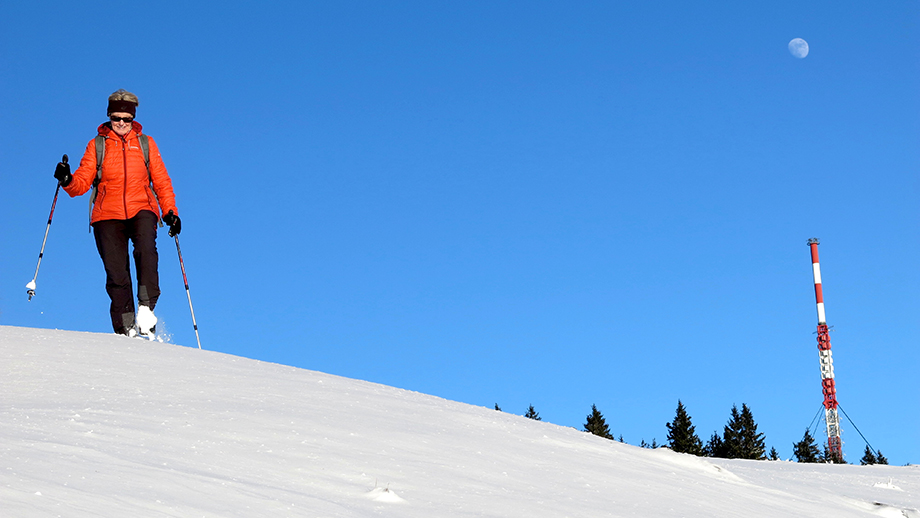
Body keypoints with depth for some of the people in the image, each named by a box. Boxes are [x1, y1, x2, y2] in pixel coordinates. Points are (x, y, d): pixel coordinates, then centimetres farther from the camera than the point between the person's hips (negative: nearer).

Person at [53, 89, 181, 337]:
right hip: (108, 214, 0)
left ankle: (146, 307, -29)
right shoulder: (97, 145, 11)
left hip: (141, 209, 0)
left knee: (145, 248, -31)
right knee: (116, 273, -10)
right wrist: (68, 181, -17)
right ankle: (125, 329, -5)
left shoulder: (146, 144, 13)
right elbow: (83, 182, 5)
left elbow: (161, 181, 14)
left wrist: (170, 211, 2)